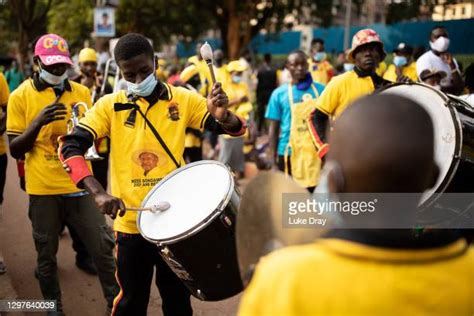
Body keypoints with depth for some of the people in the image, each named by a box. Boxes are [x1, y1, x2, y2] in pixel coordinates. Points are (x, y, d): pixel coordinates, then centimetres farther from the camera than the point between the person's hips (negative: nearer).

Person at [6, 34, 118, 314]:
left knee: (104, 247, 1)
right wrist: (38, 123, -19)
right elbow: (15, 150, -3)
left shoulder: (82, 92, 5)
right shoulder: (20, 97, -2)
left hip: (80, 185, 2)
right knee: (47, 255, 9)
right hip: (43, 189, -1)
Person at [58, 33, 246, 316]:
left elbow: (236, 129, -4)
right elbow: (70, 146, -12)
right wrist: (98, 192, -26)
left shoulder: (183, 99, -2)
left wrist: (223, 116, -28)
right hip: (131, 222, 0)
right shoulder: (110, 105, -4)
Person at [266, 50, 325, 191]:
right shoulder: (279, 93, 1)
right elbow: (274, 129, 2)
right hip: (290, 153, -1)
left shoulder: (321, 90, 4)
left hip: (316, 153, 1)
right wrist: (273, 160, -3)